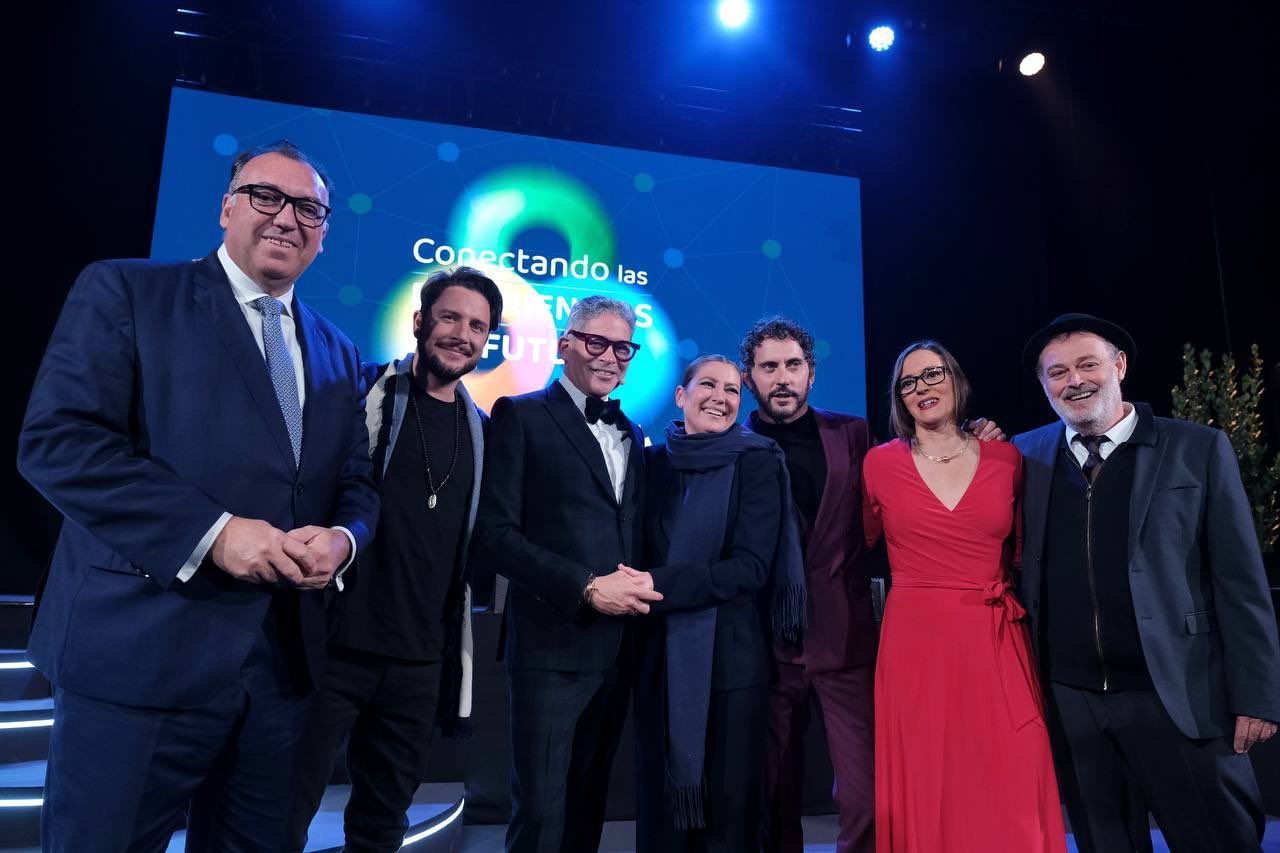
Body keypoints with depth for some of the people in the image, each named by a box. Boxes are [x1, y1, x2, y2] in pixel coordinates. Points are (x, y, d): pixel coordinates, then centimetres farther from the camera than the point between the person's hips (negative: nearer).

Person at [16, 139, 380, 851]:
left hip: (284, 660, 5)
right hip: (141, 652, -5)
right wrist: (213, 530, -20)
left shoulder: (337, 354, 15)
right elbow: (58, 439, -11)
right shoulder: (125, 293, 0)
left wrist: (341, 538, -9)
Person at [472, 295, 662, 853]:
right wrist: (586, 588, -18)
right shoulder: (522, 416, -4)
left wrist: (640, 583, -6)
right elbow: (492, 535, -13)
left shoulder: (630, 434, 15)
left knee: (587, 805, 18)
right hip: (552, 644, -6)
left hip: (618, 649, 6)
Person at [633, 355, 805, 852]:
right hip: (661, 657, 3)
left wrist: (660, 585, -18)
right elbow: (640, 556, 11)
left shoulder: (758, 463, -4)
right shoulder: (653, 462, 6)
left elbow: (750, 567, -12)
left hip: (731, 657, -3)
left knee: (730, 804, 8)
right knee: (662, 801, 12)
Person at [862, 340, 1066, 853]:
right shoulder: (880, 464, 1)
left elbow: (1025, 548, 17)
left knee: (1010, 801, 5)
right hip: (915, 645, -1)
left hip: (997, 645, 1)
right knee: (925, 799, 6)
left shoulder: (1006, 458, 5)